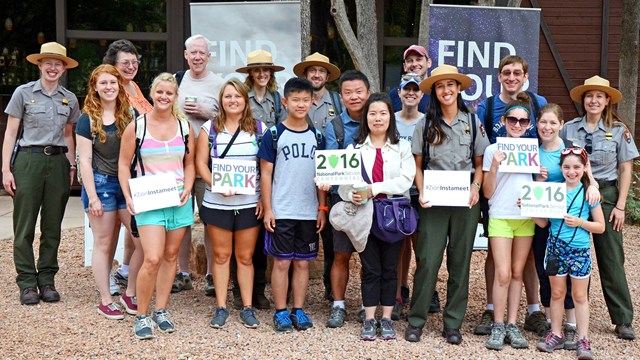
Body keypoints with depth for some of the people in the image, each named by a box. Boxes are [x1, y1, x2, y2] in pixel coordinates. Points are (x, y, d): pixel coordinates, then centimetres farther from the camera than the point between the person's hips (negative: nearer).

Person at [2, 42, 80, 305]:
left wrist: (72, 166, 11)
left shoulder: (69, 99, 11)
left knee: (52, 227, 6)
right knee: (25, 227, -1)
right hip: (28, 159, -3)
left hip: (58, 162, 3)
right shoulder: (23, 93, 1)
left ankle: (47, 281, 15)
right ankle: (27, 284, 7)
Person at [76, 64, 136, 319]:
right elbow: (84, 160, -5)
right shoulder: (88, 120, -2)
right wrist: (92, 197, -11)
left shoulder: (130, 115, 7)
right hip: (101, 183, -3)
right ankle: (105, 301, 14)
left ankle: (130, 294, 9)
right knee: (104, 244, 4)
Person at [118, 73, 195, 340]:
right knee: (152, 259, -13)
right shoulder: (136, 126, 0)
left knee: (170, 256, 9)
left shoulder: (185, 127, 8)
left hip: (179, 200, 4)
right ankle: (141, 316, 2)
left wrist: (187, 188, -2)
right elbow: (123, 164, 3)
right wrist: (128, 196, -8)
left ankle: (161, 310, 22)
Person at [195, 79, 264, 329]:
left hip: (250, 204, 0)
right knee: (221, 255, 7)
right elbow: (200, 163, 1)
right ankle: (221, 308, 16)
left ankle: (247, 308, 16)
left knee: (245, 257, 7)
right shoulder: (210, 128, 3)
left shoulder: (259, 129, 4)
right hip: (217, 203, 0)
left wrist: (264, 198, -5)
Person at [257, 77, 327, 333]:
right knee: (281, 262, 2)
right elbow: (266, 173, -2)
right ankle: (281, 312, 12)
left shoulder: (317, 136, 8)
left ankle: (299, 310, 19)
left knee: (303, 262, 9)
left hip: (309, 212, 3)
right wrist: (267, 209, -7)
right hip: (281, 212, -3)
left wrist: (322, 209, 6)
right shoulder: (274, 135, -2)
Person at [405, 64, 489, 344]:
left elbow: (480, 163, 9)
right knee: (427, 261, -5)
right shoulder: (426, 124, 4)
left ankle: (453, 324, 15)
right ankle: (416, 320, 7)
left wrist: (476, 186, -8)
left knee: (460, 262, 6)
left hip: (465, 199, 1)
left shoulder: (473, 122, 6)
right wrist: (421, 193, -8)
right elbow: (418, 165, 6)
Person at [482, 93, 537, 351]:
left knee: (517, 272, 7)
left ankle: (512, 325, 14)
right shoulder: (493, 150, -1)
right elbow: (488, 192, -3)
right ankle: (498, 327, 3)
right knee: (503, 274, -8)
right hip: (500, 217, -3)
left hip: (526, 217, 3)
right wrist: (494, 167, -17)